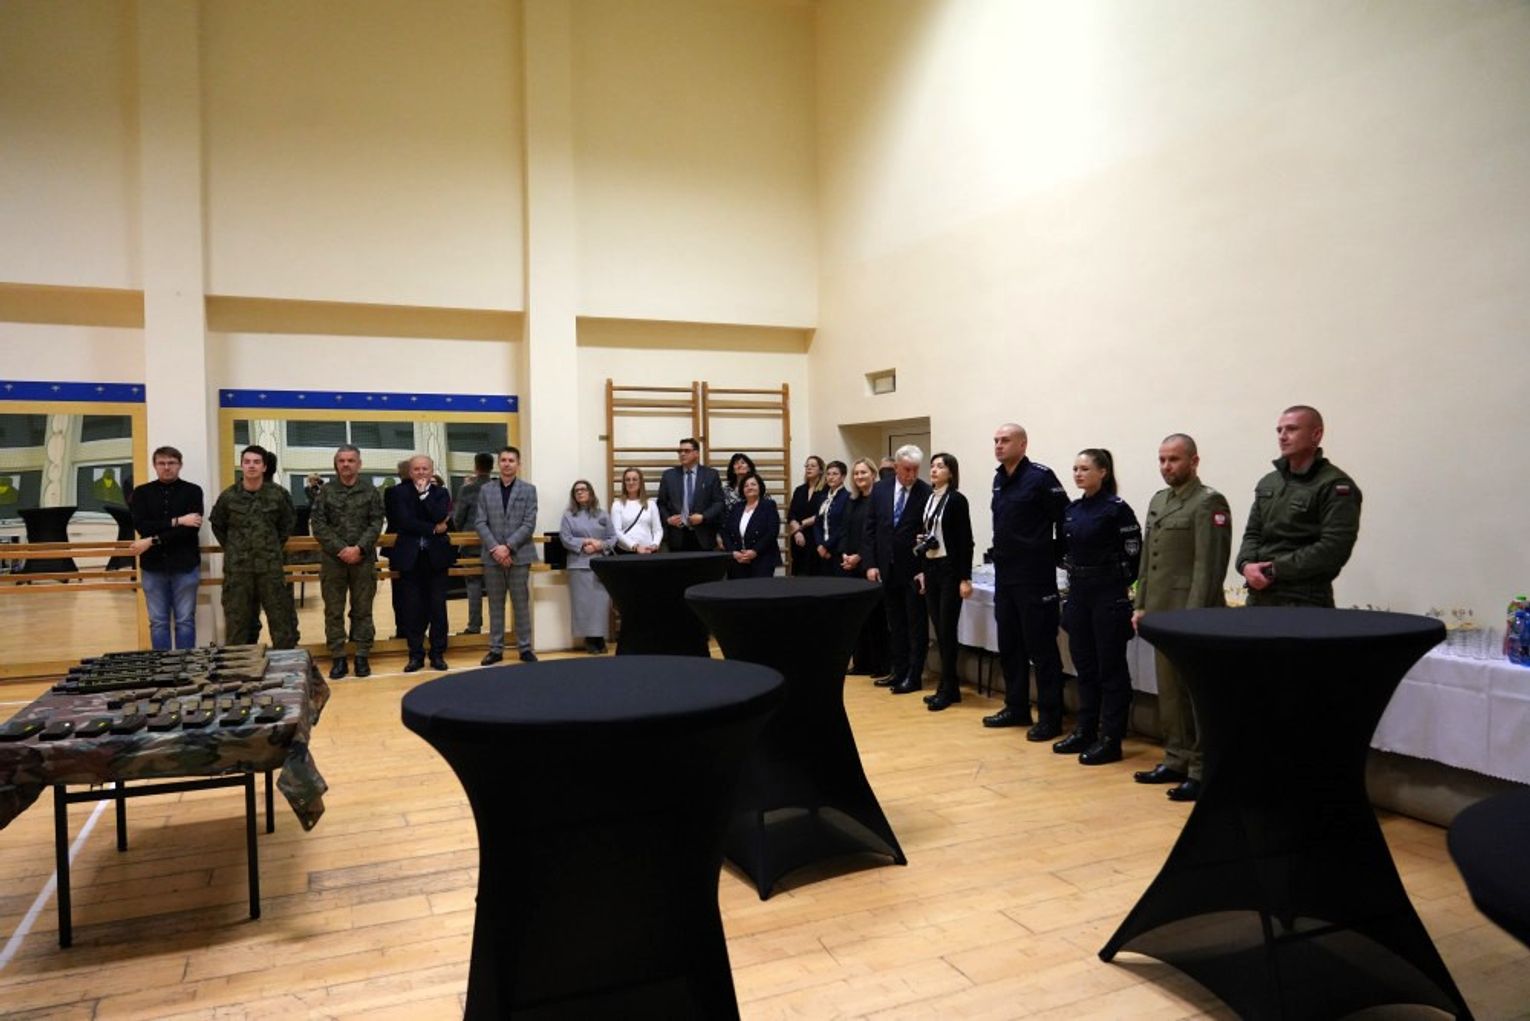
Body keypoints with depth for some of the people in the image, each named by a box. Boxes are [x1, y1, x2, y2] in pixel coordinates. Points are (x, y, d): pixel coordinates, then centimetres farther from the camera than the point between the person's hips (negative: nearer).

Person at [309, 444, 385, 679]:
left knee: (362, 610, 5)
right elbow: (318, 524, -2)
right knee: (333, 611, 4)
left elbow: (376, 523, -1)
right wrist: (340, 549, -12)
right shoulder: (325, 491, 4)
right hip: (332, 559, 0)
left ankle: (362, 656, 12)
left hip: (363, 559, 0)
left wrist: (359, 548, -14)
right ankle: (338, 658, 11)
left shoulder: (370, 491, 5)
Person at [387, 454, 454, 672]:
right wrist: (433, 529, -12)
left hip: (436, 556, 1)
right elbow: (404, 521, -10)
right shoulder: (399, 492, 3)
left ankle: (438, 654, 11)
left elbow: (441, 517, -11)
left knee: (438, 607, 2)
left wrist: (424, 493, -13)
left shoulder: (441, 492, 7)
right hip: (410, 557, -1)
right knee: (413, 608, 2)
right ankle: (416, 654, 11)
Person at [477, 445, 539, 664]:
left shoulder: (528, 490, 3)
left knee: (521, 604, 2)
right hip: (492, 556, 2)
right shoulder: (486, 490, 8)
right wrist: (495, 548, -12)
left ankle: (525, 648, 10)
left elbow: (529, 524, -5)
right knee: (495, 605, 7)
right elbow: (481, 523, 1)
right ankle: (496, 649, 13)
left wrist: (508, 547, -14)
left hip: (519, 555, -2)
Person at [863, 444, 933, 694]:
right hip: (887, 568, 4)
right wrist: (870, 564, -1)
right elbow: (870, 529, 5)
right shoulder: (880, 489, 3)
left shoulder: (927, 493, -9)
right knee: (895, 624, 13)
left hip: (914, 570, -4)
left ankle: (914, 677, 11)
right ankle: (899, 672, 23)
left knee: (916, 625, 4)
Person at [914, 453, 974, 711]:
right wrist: (922, 570, 15)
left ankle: (947, 688, 5)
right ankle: (950, 686, 17)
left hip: (950, 569, -7)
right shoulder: (928, 499, 12)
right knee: (938, 630, 8)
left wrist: (966, 578, -15)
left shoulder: (956, 500, -9)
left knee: (947, 630, -3)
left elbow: (966, 541, -11)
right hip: (931, 568, 7)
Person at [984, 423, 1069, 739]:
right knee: (1009, 646, 14)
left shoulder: (1040, 477, -12)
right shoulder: (999, 479, 12)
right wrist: (1002, 556, 13)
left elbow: (1066, 519, -12)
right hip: (1004, 576, 8)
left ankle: (1050, 717, 9)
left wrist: (1054, 557, -6)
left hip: (1035, 578, -8)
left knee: (1041, 648, 0)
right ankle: (1017, 707, 27)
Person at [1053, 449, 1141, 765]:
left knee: (1110, 667, 1)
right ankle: (1085, 731, 24)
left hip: (1108, 595, -7)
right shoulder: (1072, 509, 9)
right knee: (1084, 664, 14)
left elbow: (1134, 553, -10)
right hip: (1079, 593, 7)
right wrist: (1074, 579, 11)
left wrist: (1121, 587, -6)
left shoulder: (1117, 509, -11)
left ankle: (1110, 740, 8)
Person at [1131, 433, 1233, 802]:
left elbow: (1209, 564, -16)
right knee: (1169, 692, 13)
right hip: (1162, 613, 8)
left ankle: (1201, 771, 7)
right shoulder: (1158, 501, 15)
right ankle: (1176, 760, 24)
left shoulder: (1209, 503, -10)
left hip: (1192, 615, -8)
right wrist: (1141, 605, 14)